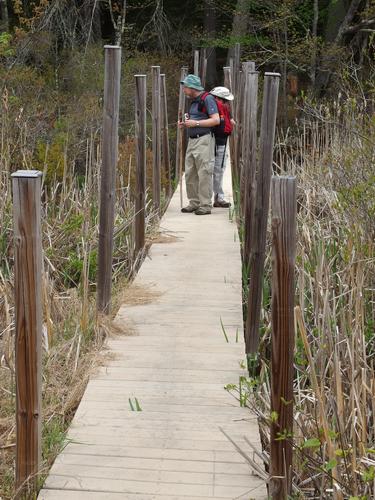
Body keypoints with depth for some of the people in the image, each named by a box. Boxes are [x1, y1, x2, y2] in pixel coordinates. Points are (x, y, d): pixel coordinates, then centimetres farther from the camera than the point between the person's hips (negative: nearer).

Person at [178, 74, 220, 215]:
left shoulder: (207, 99, -9)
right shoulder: (194, 101, 17)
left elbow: (216, 120, -16)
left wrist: (195, 123, -19)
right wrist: (185, 124, 10)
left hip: (204, 140, -9)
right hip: (192, 140, 9)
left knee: (204, 174, -7)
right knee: (190, 174, 8)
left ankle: (205, 205, -3)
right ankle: (194, 203, 15)